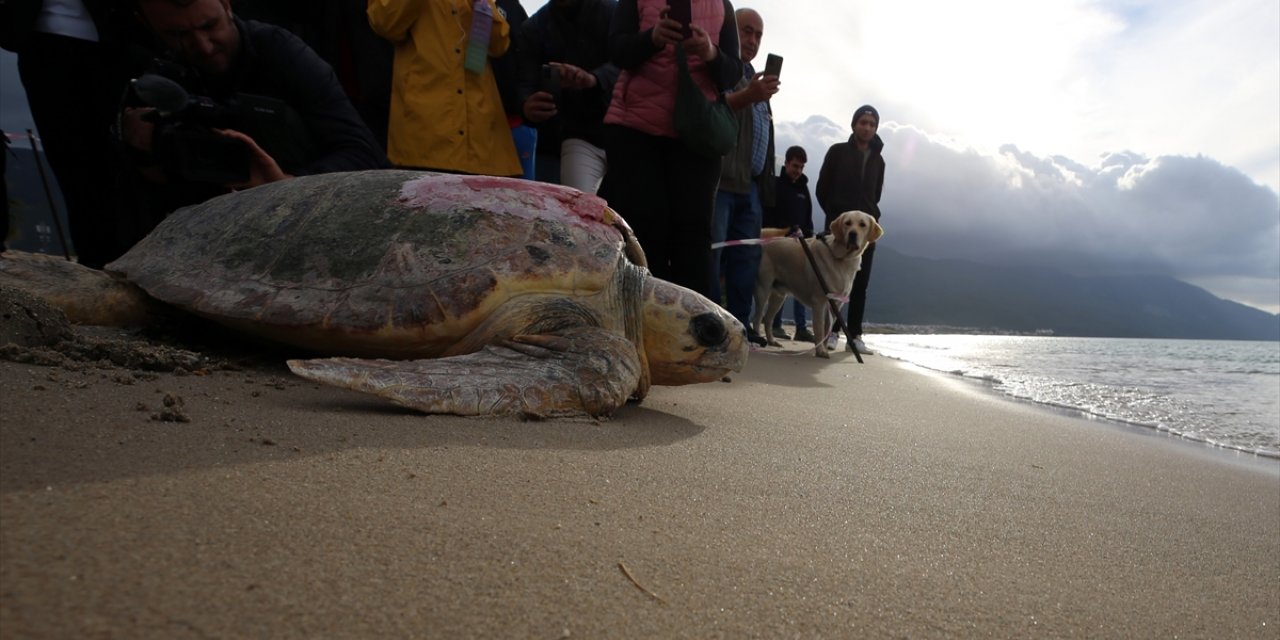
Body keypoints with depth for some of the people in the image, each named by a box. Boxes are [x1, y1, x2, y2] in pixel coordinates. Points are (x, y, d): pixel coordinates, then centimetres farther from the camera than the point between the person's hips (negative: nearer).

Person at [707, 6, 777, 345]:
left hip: (750, 182, 9)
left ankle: (740, 324, 10)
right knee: (710, 254, -11)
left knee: (747, 256, 6)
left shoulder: (753, 75, 27)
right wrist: (747, 97, -31)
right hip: (717, 178, -9)